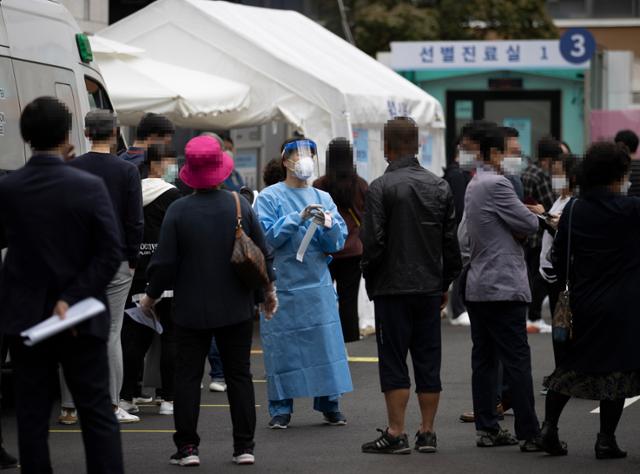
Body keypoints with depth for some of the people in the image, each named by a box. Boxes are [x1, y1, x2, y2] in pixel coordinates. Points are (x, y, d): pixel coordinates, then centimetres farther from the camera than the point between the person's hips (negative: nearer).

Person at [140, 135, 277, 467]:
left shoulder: (178, 211, -11)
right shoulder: (241, 206, -3)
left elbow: (164, 263, -9)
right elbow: (262, 254, 4)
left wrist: (151, 296, 7)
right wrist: (269, 289, 20)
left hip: (191, 311, -2)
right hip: (236, 309, 2)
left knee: (188, 377, 5)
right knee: (239, 376, 9)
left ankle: (187, 447, 3)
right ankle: (244, 446, 9)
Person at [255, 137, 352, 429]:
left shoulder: (323, 199, 13)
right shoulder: (269, 197, 1)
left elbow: (338, 243, 8)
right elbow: (267, 237, -10)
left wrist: (328, 225, -13)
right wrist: (298, 218, -18)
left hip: (318, 286, 3)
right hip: (282, 286, -3)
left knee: (326, 343, -1)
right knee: (282, 348, -2)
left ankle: (330, 405, 8)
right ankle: (281, 409, 5)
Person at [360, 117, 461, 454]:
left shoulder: (381, 188, -10)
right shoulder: (439, 186, 6)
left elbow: (372, 241, -13)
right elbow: (451, 241, 8)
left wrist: (369, 276, 2)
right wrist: (445, 282, 17)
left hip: (392, 288, -5)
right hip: (429, 287, 5)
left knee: (393, 362, 0)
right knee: (428, 360, 8)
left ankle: (396, 434, 0)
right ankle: (427, 433, 11)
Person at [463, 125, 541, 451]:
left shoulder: (473, 186, 17)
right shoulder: (496, 184, -15)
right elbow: (529, 225, -13)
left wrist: (517, 230, 6)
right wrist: (534, 217, 9)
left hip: (477, 287, 10)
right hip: (504, 287, -10)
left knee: (484, 360, 10)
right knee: (517, 361, -8)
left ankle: (487, 428, 12)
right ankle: (529, 434, -7)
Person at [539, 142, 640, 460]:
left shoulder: (573, 210, 1)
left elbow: (559, 258, 5)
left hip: (582, 302, 5)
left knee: (570, 364, 17)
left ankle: (549, 427, 11)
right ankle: (606, 440, 5)